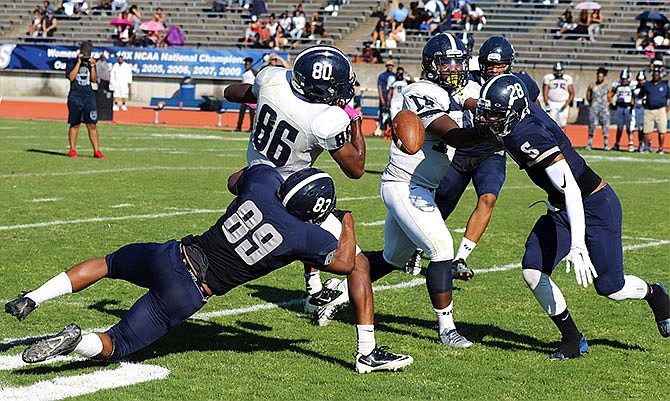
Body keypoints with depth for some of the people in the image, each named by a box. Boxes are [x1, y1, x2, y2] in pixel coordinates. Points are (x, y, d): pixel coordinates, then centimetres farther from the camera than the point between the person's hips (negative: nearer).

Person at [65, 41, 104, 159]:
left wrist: (92, 66, -7)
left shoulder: (91, 63, 13)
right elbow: (71, 77, -12)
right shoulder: (72, 63, 3)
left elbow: (94, 79, 5)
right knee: (75, 124, 2)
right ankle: (72, 150, 10)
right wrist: (78, 63, -11)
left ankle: (96, 150, -1)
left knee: (92, 124, -2)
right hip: (75, 97, -3)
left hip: (89, 97, 3)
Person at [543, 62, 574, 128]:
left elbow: (572, 94, 9)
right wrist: (547, 104, -13)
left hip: (563, 105, 1)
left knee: (562, 124, -6)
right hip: (552, 104, -1)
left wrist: (567, 103, -7)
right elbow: (545, 93, -1)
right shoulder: (548, 78, 2)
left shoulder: (567, 79, 7)